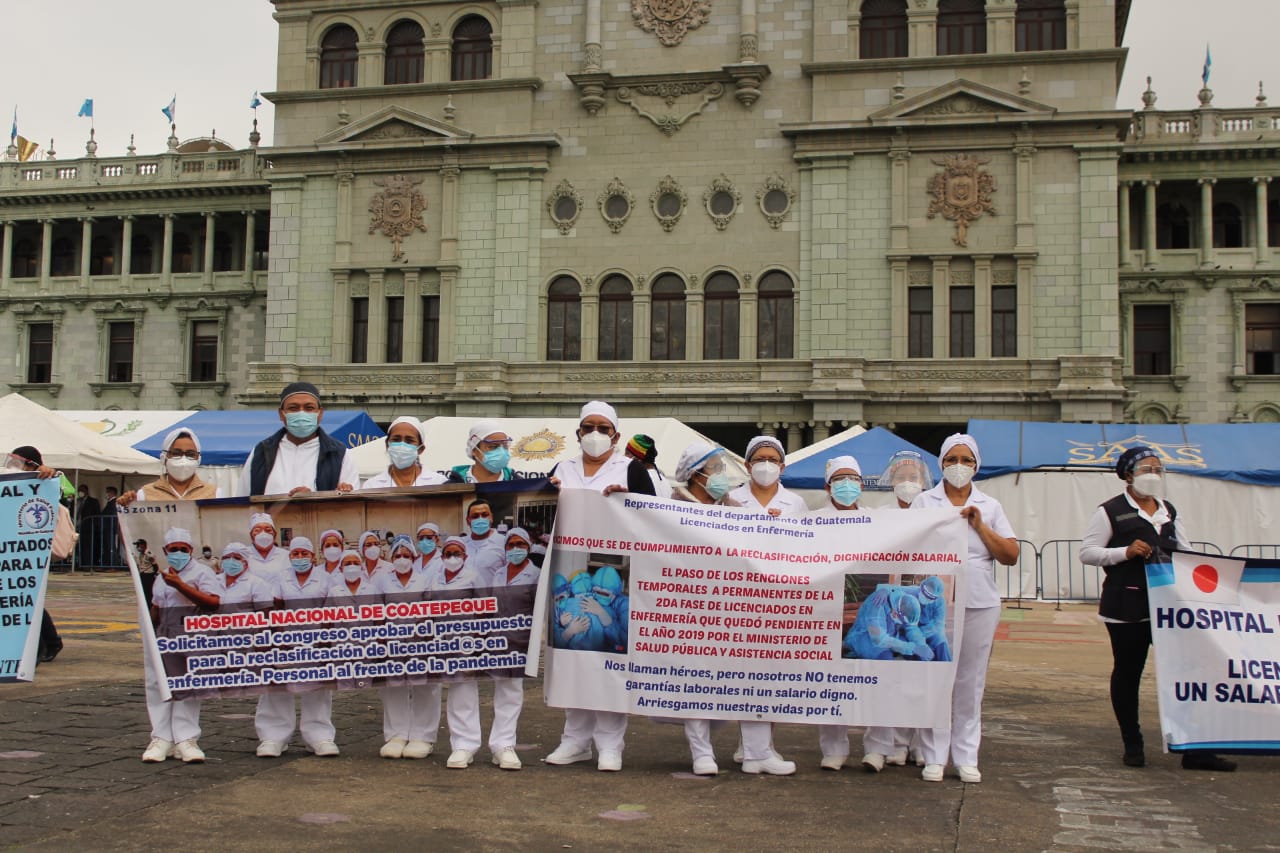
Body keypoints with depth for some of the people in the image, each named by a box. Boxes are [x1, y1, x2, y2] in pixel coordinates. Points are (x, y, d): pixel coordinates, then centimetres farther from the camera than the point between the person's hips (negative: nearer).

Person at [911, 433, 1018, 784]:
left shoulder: (990, 506, 12)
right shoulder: (924, 502, 7)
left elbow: (1011, 556, 5)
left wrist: (980, 526, -4)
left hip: (979, 604, 2)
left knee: (971, 683, 5)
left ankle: (966, 758, 12)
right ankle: (934, 758, 5)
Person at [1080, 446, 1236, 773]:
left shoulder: (1169, 512, 16)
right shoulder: (1111, 511, -2)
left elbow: (1185, 551, 22)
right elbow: (1086, 552, -6)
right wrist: (1125, 552, -19)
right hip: (1127, 607, -5)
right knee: (1127, 673, 5)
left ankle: (1195, 749, 3)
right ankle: (1132, 746, 18)